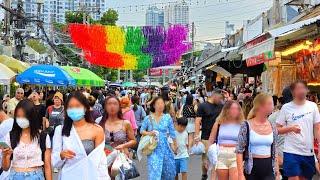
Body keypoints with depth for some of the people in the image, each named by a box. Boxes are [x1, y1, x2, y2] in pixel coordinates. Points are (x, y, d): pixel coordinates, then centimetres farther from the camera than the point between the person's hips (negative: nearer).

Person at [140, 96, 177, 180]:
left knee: (169, 170, 12)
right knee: (154, 170, -8)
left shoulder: (168, 118, -1)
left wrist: (175, 145, 10)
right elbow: (141, 131, 5)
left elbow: (172, 132, 5)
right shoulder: (148, 118, -3)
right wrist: (149, 133, -14)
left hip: (165, 146, 2)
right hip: (153, 148, -2)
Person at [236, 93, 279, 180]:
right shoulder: (246, 126, -8)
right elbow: (239, 151, -9)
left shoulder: (273, 127, 5)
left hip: (268, 169, 3)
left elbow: (274, 152, 12)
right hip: (251, 168, -3)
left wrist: (277, 173, 10)